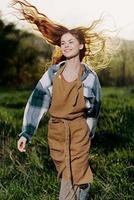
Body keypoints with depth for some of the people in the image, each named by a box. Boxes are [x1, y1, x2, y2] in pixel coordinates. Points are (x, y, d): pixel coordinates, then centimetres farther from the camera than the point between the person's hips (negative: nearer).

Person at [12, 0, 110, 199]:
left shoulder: (90, 76, -5)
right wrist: (26, 133, -13)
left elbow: (94, 108, 7)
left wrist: (88, 134, 13)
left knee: (71, 179, -4)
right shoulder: (53, 72, -2)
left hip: (78, 131, -2)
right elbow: (36, 102, -6)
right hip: (56, 131, 2)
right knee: (68, 175, 14)